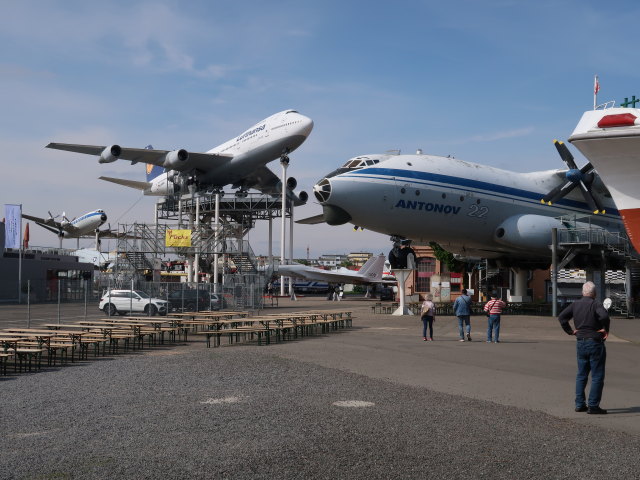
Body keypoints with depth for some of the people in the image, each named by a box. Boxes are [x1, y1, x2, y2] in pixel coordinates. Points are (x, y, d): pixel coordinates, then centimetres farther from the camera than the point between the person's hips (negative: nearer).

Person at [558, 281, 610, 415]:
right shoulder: (595, 304, -13)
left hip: (580, 343, 6)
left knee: (581, 375, 15)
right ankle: (593, 406, 0)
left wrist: (570, 331, 6)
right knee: (597, 376, 1)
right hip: (595, 343, -6)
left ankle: (579, 404, 16)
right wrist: (606, 329, -15)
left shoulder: (575, 305, 5)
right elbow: (604, 316, -31)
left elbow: (561, 317, 3)